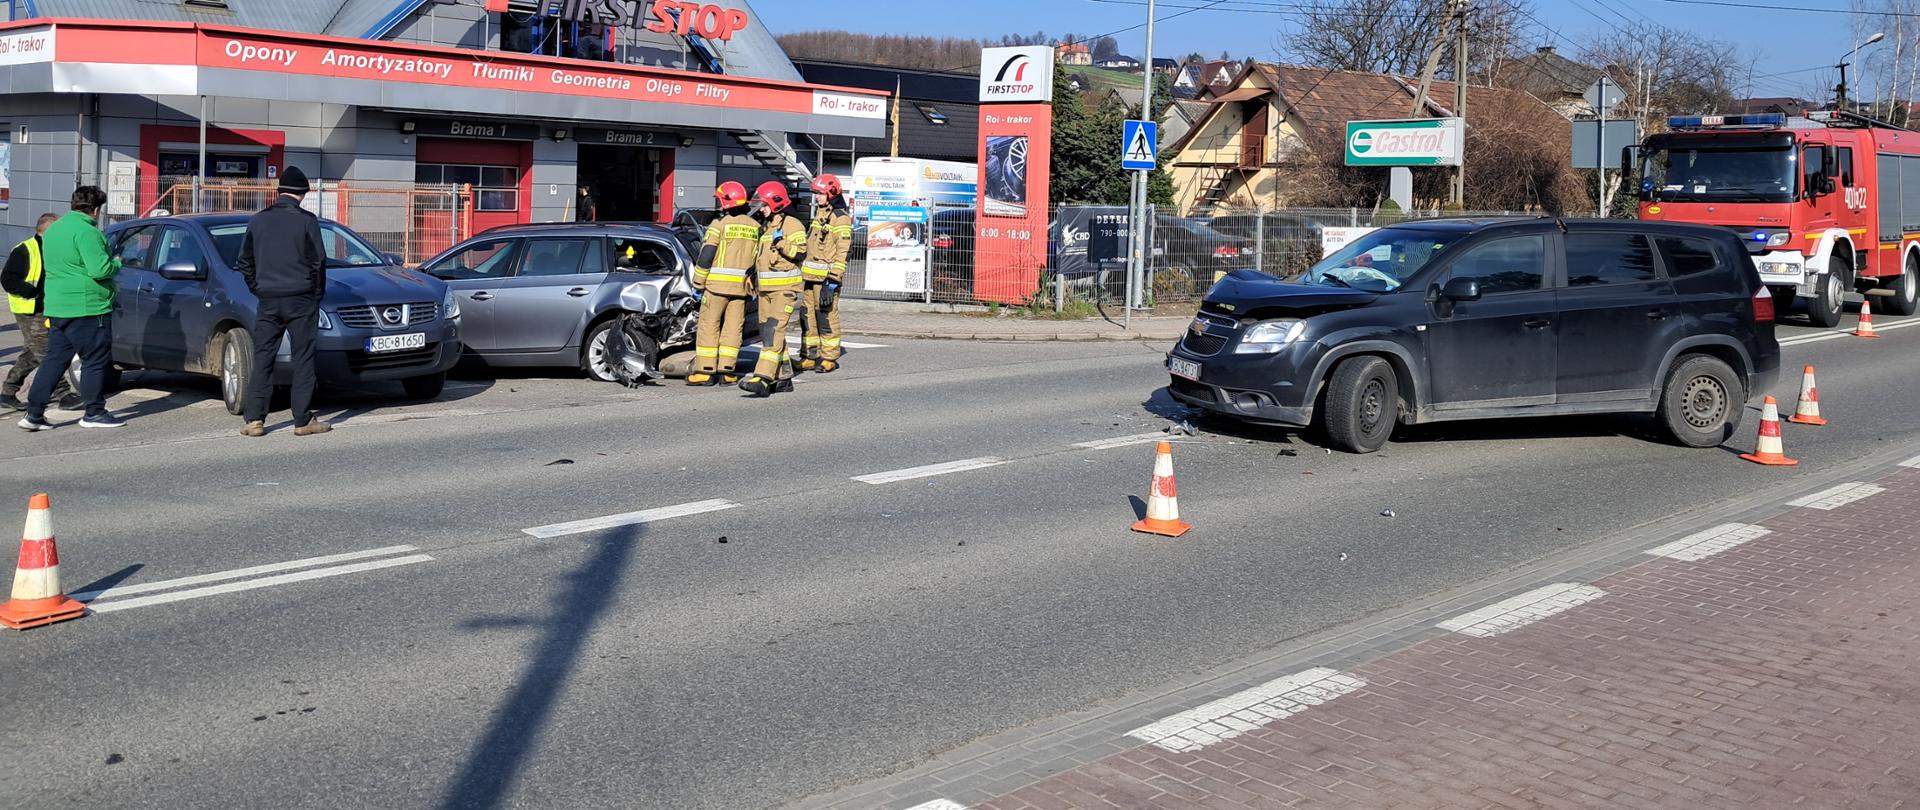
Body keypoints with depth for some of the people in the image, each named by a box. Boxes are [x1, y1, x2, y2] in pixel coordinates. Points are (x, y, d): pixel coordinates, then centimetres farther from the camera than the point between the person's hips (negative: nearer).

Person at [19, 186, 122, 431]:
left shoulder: (53, 229, 16)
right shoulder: (87, 232, -15)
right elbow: (99, 269, -21)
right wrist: (116, 263, -2)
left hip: (56, 308, 9)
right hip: (87, 308, -9)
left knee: (54, 360, 10)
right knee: (95, 360, 2)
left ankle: (33, 413, 8)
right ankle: (94, 413, 7)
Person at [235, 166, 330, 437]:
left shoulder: (258, 220, 7)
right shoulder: (306, 221, -7)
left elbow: (245, 262, 11)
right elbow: (318, 261, -6)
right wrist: (318, 292, 7)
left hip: (268, 300, 4)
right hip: (301, 298, -4)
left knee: (262, 359, 7)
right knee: (303, 359, 1)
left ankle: (254, 420, 3)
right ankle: (303, 421, 1)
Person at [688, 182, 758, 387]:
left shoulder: (720, 224, -7)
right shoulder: (755, 227, 9)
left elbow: (705, 257, -9)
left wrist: (698, 284, -2)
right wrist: (752, 285, 18)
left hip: (717, 284, -5)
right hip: (741, 286, 5)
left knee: (708, 326, 1)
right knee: (732, 328, 8)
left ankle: (705, 371, 0)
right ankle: (726, 371, 6)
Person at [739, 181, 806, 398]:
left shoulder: (792, 225, -7)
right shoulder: (764, 227, 20)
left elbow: (799, 251, -17)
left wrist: (780, 242, -23)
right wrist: (754, 282, 27)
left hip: (785, 288, -9)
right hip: (766, 288, 9)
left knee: (774, 331, -17)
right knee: (768, 333, 10)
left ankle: (763, 379, -27)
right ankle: (783, 378, 18)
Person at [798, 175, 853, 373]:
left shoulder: (840, 218, -10)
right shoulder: (819, 213, 17)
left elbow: (842, 252, -15)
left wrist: (832, 282, -19)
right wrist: (803, 271, 22)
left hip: (826, 277, -9)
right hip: (810, 275, 9)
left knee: (826, 317, -5)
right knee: (807, 316, 9)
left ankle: (829, 358, 3)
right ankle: (809, 357, 16)